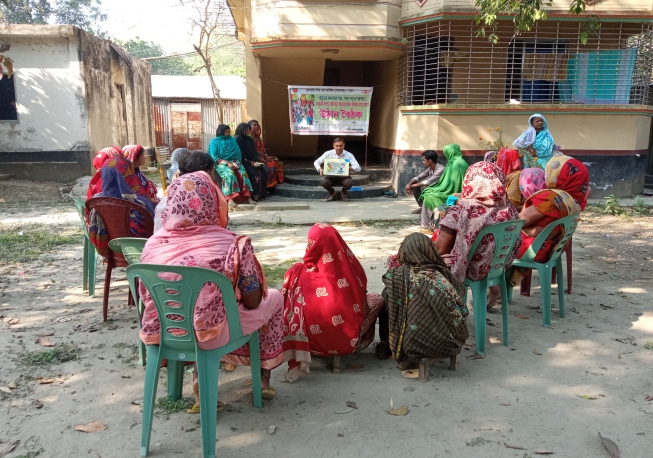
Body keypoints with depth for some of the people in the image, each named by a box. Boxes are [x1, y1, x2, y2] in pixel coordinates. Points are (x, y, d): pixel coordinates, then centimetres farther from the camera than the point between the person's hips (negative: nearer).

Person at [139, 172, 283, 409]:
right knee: (274, 298, 19)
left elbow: (148, 300, 4)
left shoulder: (153, 244, -7)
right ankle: (263, 377, 31)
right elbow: (252, 302, -12)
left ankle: (200, 379, 23)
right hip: (213, 334, -4)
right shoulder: (232, 244, -19)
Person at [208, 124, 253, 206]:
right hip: (221, 164, -3)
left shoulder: (233, 140, 18)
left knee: (243, 172, -28)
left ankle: (245, 197, -35)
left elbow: (238, 154, 12)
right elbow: (214, 157, -5)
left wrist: (235, 163, -10)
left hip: (233, 162, 4)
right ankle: (230, 198, -42)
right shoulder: (214, 142, 5)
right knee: (230, 173, -36)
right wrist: (227, 163, -17)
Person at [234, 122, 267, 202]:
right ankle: (255, 195, -20)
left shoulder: (249, 139, 16)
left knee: (263, 172, -14)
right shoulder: (238, 139, -9)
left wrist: (255, 161, 1)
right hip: (244, 162, -7)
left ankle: (261, 194, -9)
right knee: (256, 174, -27)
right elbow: (240, 154, -15)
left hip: (253, 161, 7)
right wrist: (251, 162, -18)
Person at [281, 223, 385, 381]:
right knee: (377, 300, 23)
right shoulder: (350, 266, -13)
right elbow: (361, 297, -1)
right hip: (349, 337, 1)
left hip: (315, 340, 0)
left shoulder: (299, 273, -17)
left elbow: (288, 305, -7)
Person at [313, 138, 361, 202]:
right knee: (324, 182, -31)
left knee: (350, 182, -34)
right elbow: (316, 162, -3)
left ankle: (343, 193, 4)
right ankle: (332, 194, 5)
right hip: (331, 177, 1)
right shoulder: (328, 154, -8)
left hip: (343, 177, -1)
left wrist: (349, 168, -37)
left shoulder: (349, 155, -10)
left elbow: (358, 168, -16)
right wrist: (320, 169, -25)